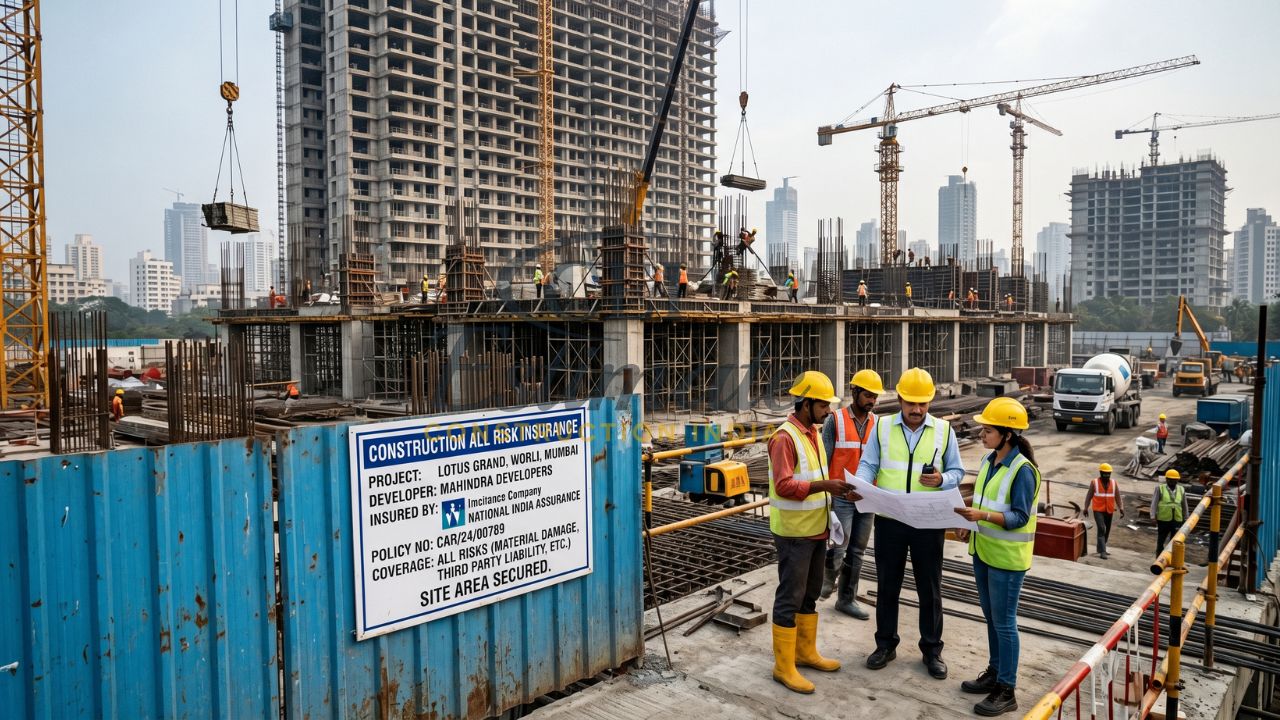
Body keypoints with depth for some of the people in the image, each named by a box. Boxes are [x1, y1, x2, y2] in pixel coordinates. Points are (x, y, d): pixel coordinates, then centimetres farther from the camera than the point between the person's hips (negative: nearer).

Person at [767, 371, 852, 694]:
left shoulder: (813, 431, 9)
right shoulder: (785, 437, -19)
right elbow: (784, 486, -26)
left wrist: (834, 488, 5)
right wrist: (824, 485, -29)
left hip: (816, 529, 9)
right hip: (794, 533, -9)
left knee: (810, 593, 20)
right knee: (790, 597, 1)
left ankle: (806, 652, 35)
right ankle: (783, 666, 12)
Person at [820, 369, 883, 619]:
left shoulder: (877, 424, 6)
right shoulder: (835, 420, -7)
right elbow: (824, 459, -7)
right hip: (841, 496, -4)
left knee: (857, 551, 10)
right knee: (840, 545, -10)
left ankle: (847, 599, 23)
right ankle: (830, 576, 23)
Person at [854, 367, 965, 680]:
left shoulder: (944, 430, 0)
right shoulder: (882, 427, 0)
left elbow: (957, 472, 5)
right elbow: (868, 465, -2)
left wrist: (942, 480, -18)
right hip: (889, 519, 1)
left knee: (929, 588, 10)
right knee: (887, 585, 12)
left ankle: (932, 649, 26)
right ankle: (885, 644, 27)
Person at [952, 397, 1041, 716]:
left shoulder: (1023, 470, -19)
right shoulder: (989, 460, 5)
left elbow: (1019, 517, -21)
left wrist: (983, 515, -33)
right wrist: (970, 524, 4)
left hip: (1007, 557, -8)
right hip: (983, 550, 8)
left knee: (1004, 622, 1)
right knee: (991, 617, 19)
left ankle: (1006, 691, 13)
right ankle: (994, 672, 34)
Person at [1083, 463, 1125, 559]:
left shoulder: (1114, 483, 5)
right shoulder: (1094, 483, -3)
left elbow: (1118, 497, 2)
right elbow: (1089, 496, 0)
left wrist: (1121, 508, -11)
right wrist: (1086, 508, -6)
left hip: (1109, 511, 4)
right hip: (1098, 510, -4)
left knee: (1107, 531, 12)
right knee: (1101, 529, -15)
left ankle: (1100, 548, 28)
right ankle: (1102, 551, -17)